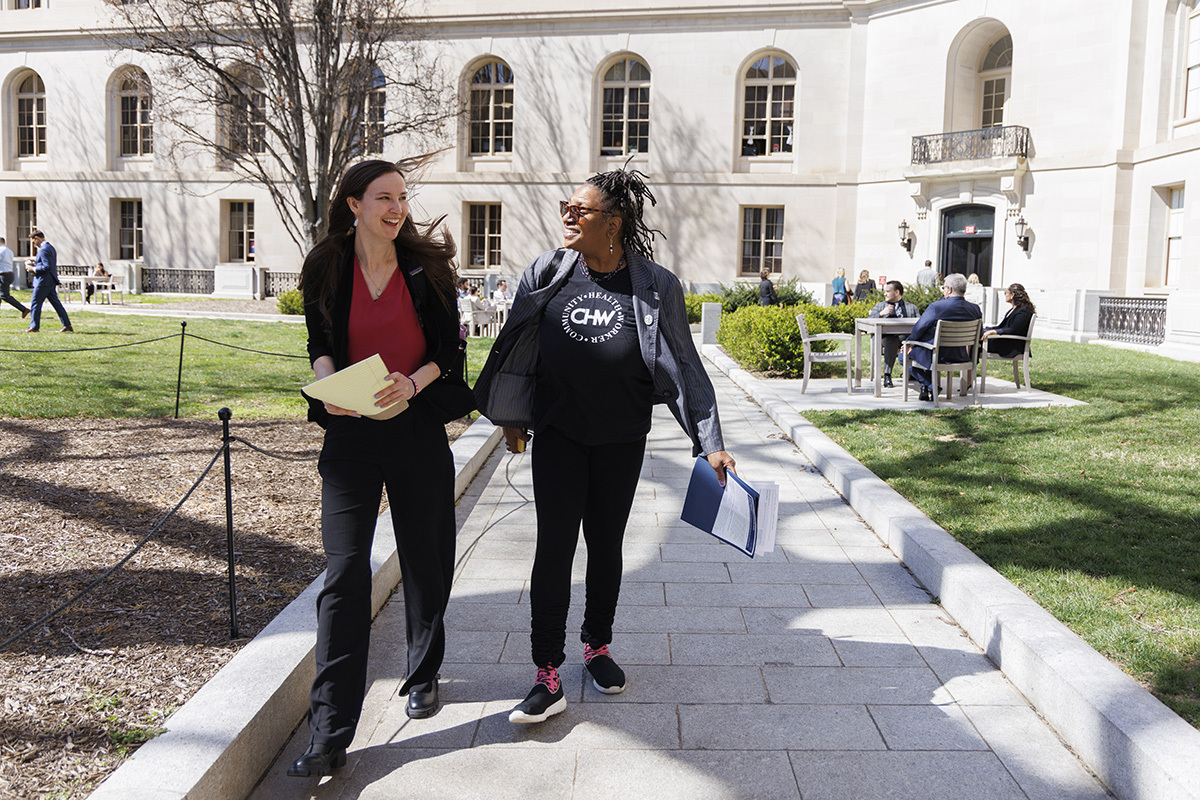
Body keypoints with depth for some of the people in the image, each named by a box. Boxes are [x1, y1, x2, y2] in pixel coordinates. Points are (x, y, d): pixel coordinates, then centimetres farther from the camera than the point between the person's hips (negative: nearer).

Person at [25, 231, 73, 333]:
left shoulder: (44, 249, -16)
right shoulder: (50, 247, 15)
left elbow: (47, 267, -24)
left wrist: (34, 269, -13)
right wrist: (36, 261, 15)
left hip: (43, 281, -10)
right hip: (51, 281, 10)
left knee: (35, 303, -1)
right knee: (56, 303, 9)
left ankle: (34, 327, 6)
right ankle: (67, 325, 6)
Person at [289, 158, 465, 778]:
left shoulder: (426, 267, 1)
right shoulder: (327, 269, 2)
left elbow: (448, 348, 1)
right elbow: (319, 344, 10)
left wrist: (412, 382, -18)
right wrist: (330, 385, -11)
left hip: (418, 429, 1)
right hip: (350, 433, 0)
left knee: (424, 558, 12)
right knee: (344, 571, -6)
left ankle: (423, 676, 36)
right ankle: (329, 733, -2)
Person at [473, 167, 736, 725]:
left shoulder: (655, 288, -8)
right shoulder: (547, 274, -2)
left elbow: (685, 367, -5)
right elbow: (517, 347, 9)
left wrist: (711, 443, -8)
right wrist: (513, 419, 13)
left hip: (621, 441, 0)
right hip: (557, 436, 1)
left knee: (606, 545, 12)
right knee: (554, 547, -3)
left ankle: (597, 646, 34)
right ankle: (548, 678, 5)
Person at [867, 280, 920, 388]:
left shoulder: (912, 307, 27)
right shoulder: (880, 305, 25)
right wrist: (881, 313, -6)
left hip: (907, 335, 1)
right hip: (888, 335, -1)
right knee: (892, 340, -39)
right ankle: (887, 376, -42)